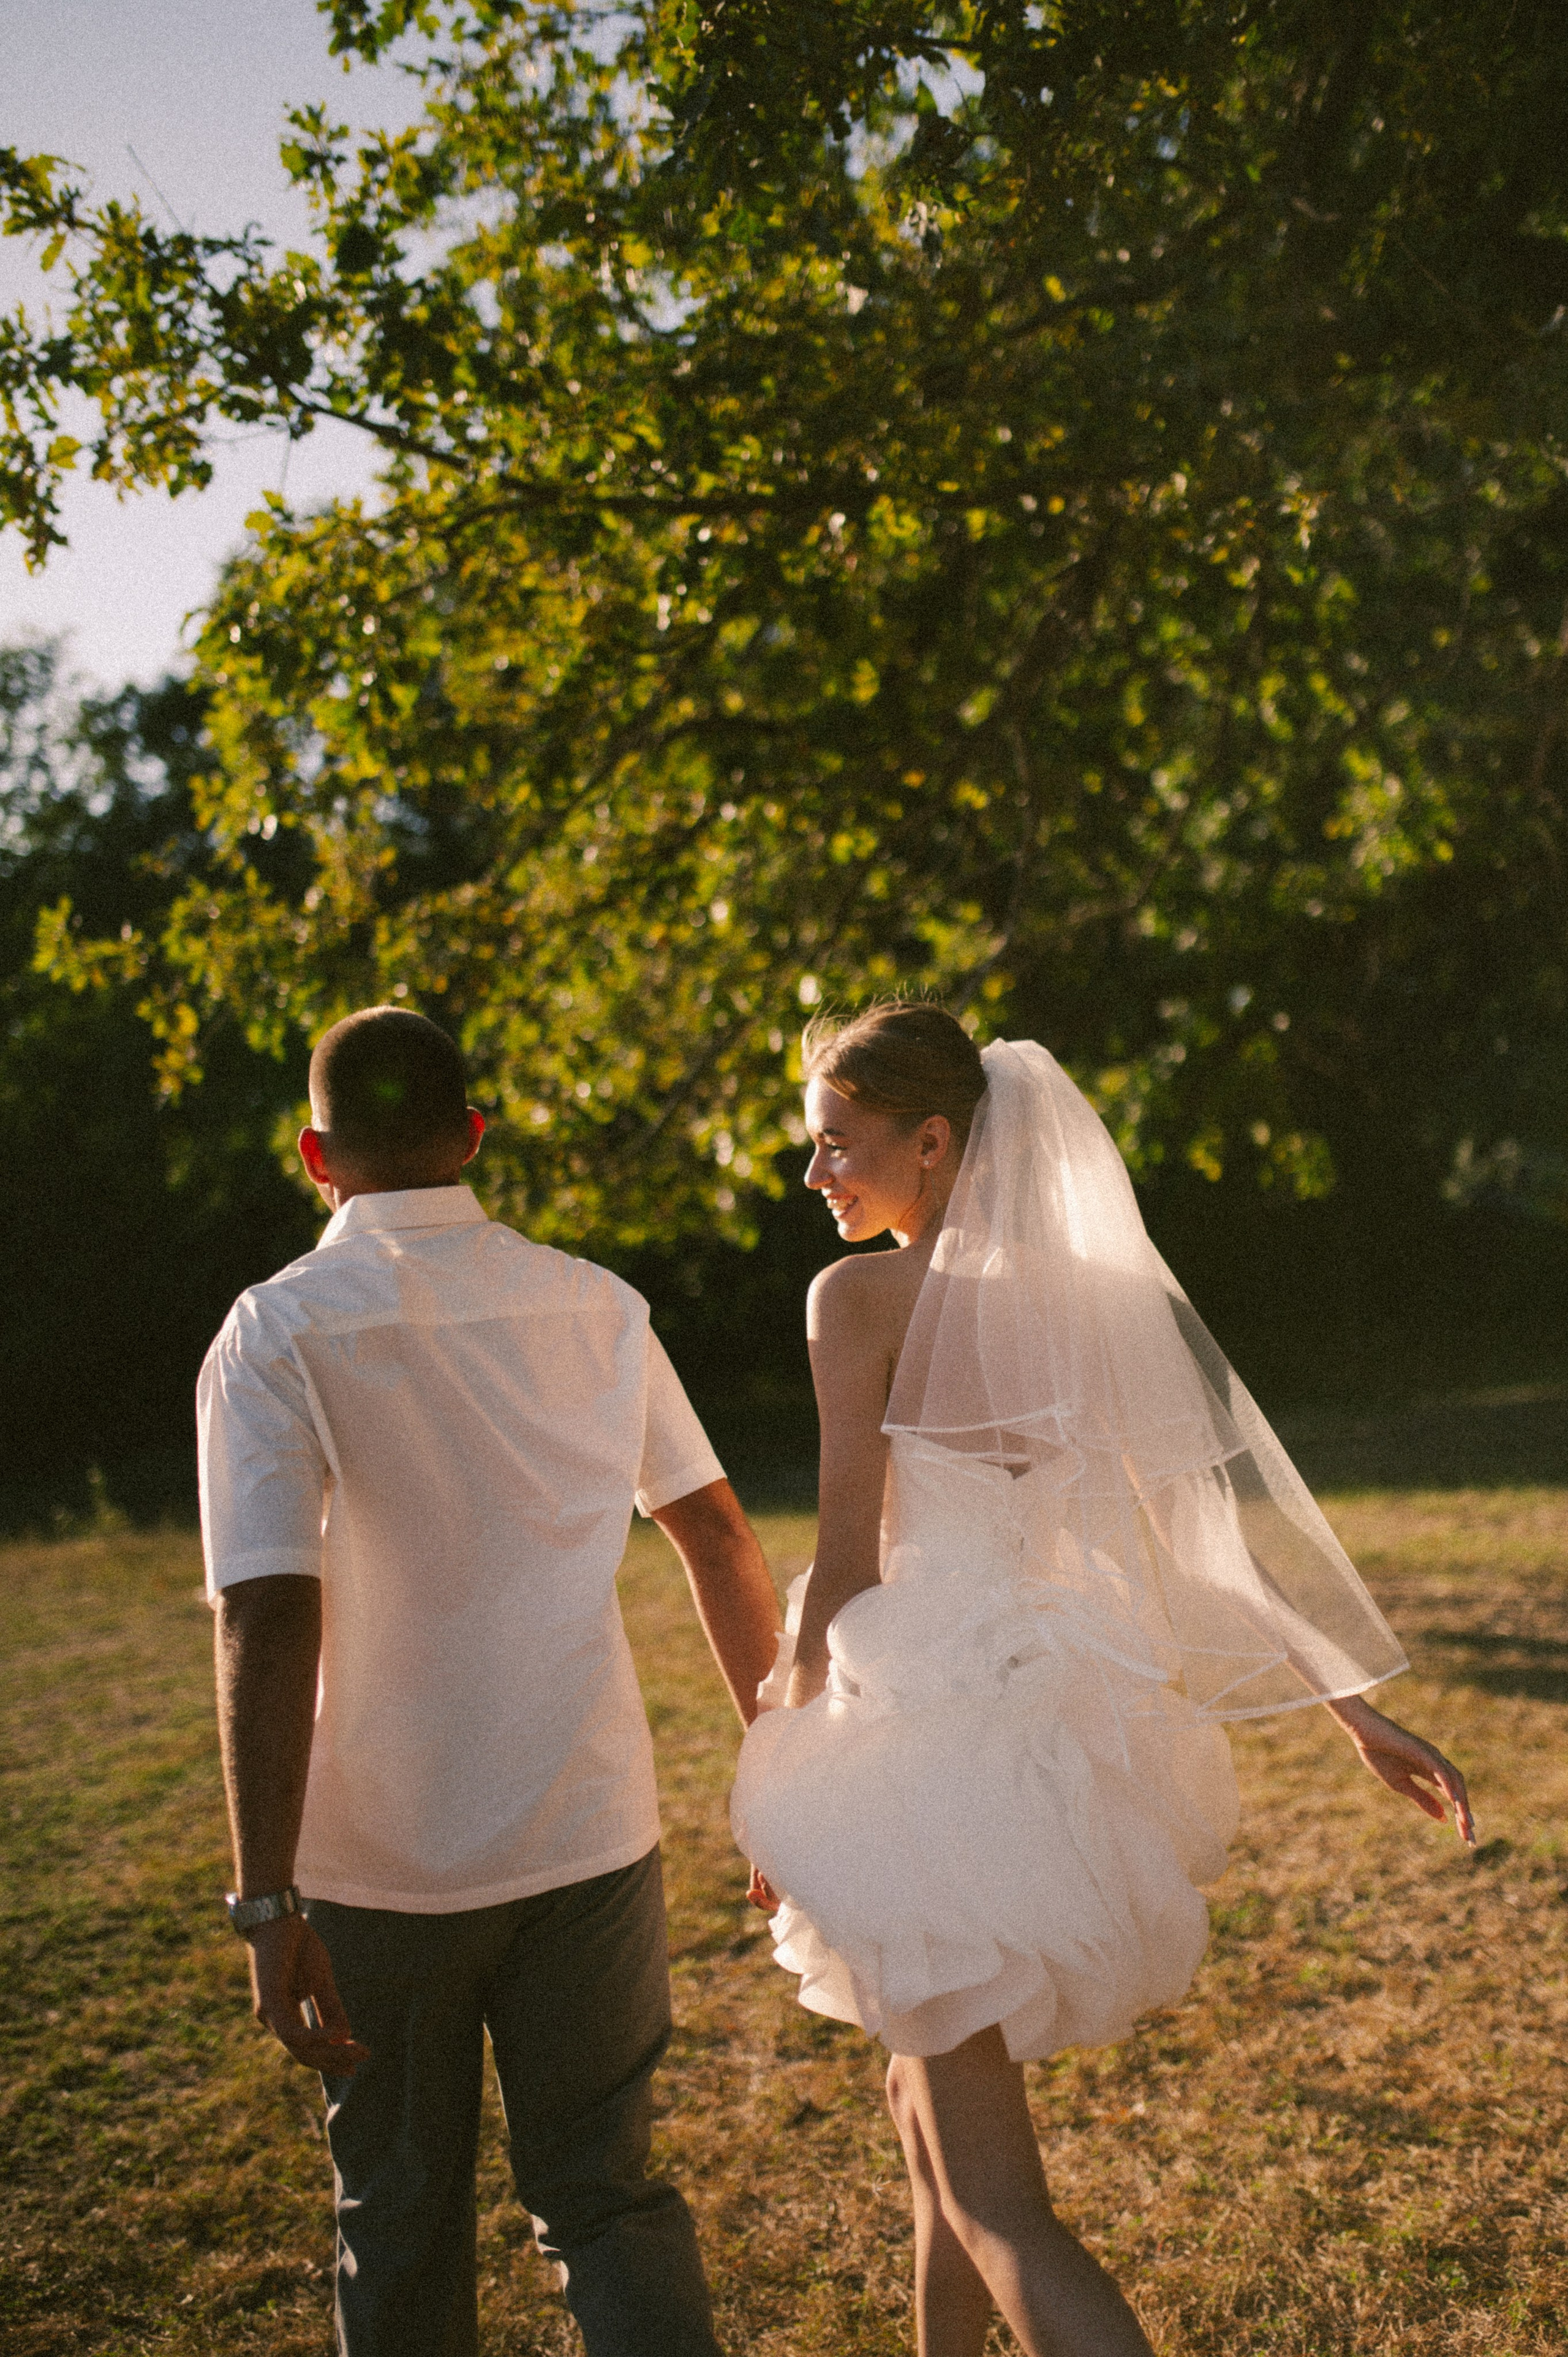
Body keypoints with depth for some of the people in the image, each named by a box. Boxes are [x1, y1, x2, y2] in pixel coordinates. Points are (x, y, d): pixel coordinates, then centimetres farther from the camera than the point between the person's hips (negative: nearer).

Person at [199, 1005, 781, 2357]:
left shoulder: (275, 1335, -11)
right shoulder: (598, 1308, 0)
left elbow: (269, 1624, -19)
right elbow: (720, 1538, 5)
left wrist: (268, 1903, -17)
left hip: (380, 1867, -2)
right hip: (591, 1838, 2)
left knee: (400, 2219, 18)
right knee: (603, 2192, 16)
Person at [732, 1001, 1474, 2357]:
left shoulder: (861, 1297, -10)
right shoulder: (1090, 1293, 6)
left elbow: (849, 1568, -12)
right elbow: (1222, 1517, 7)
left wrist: (781, 1787, 0)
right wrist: (1358, 1711, 13)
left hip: (931, 1727, -7)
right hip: (1061, 1731, 7)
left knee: (992, 2198, 0)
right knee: (931, 2102, 27)